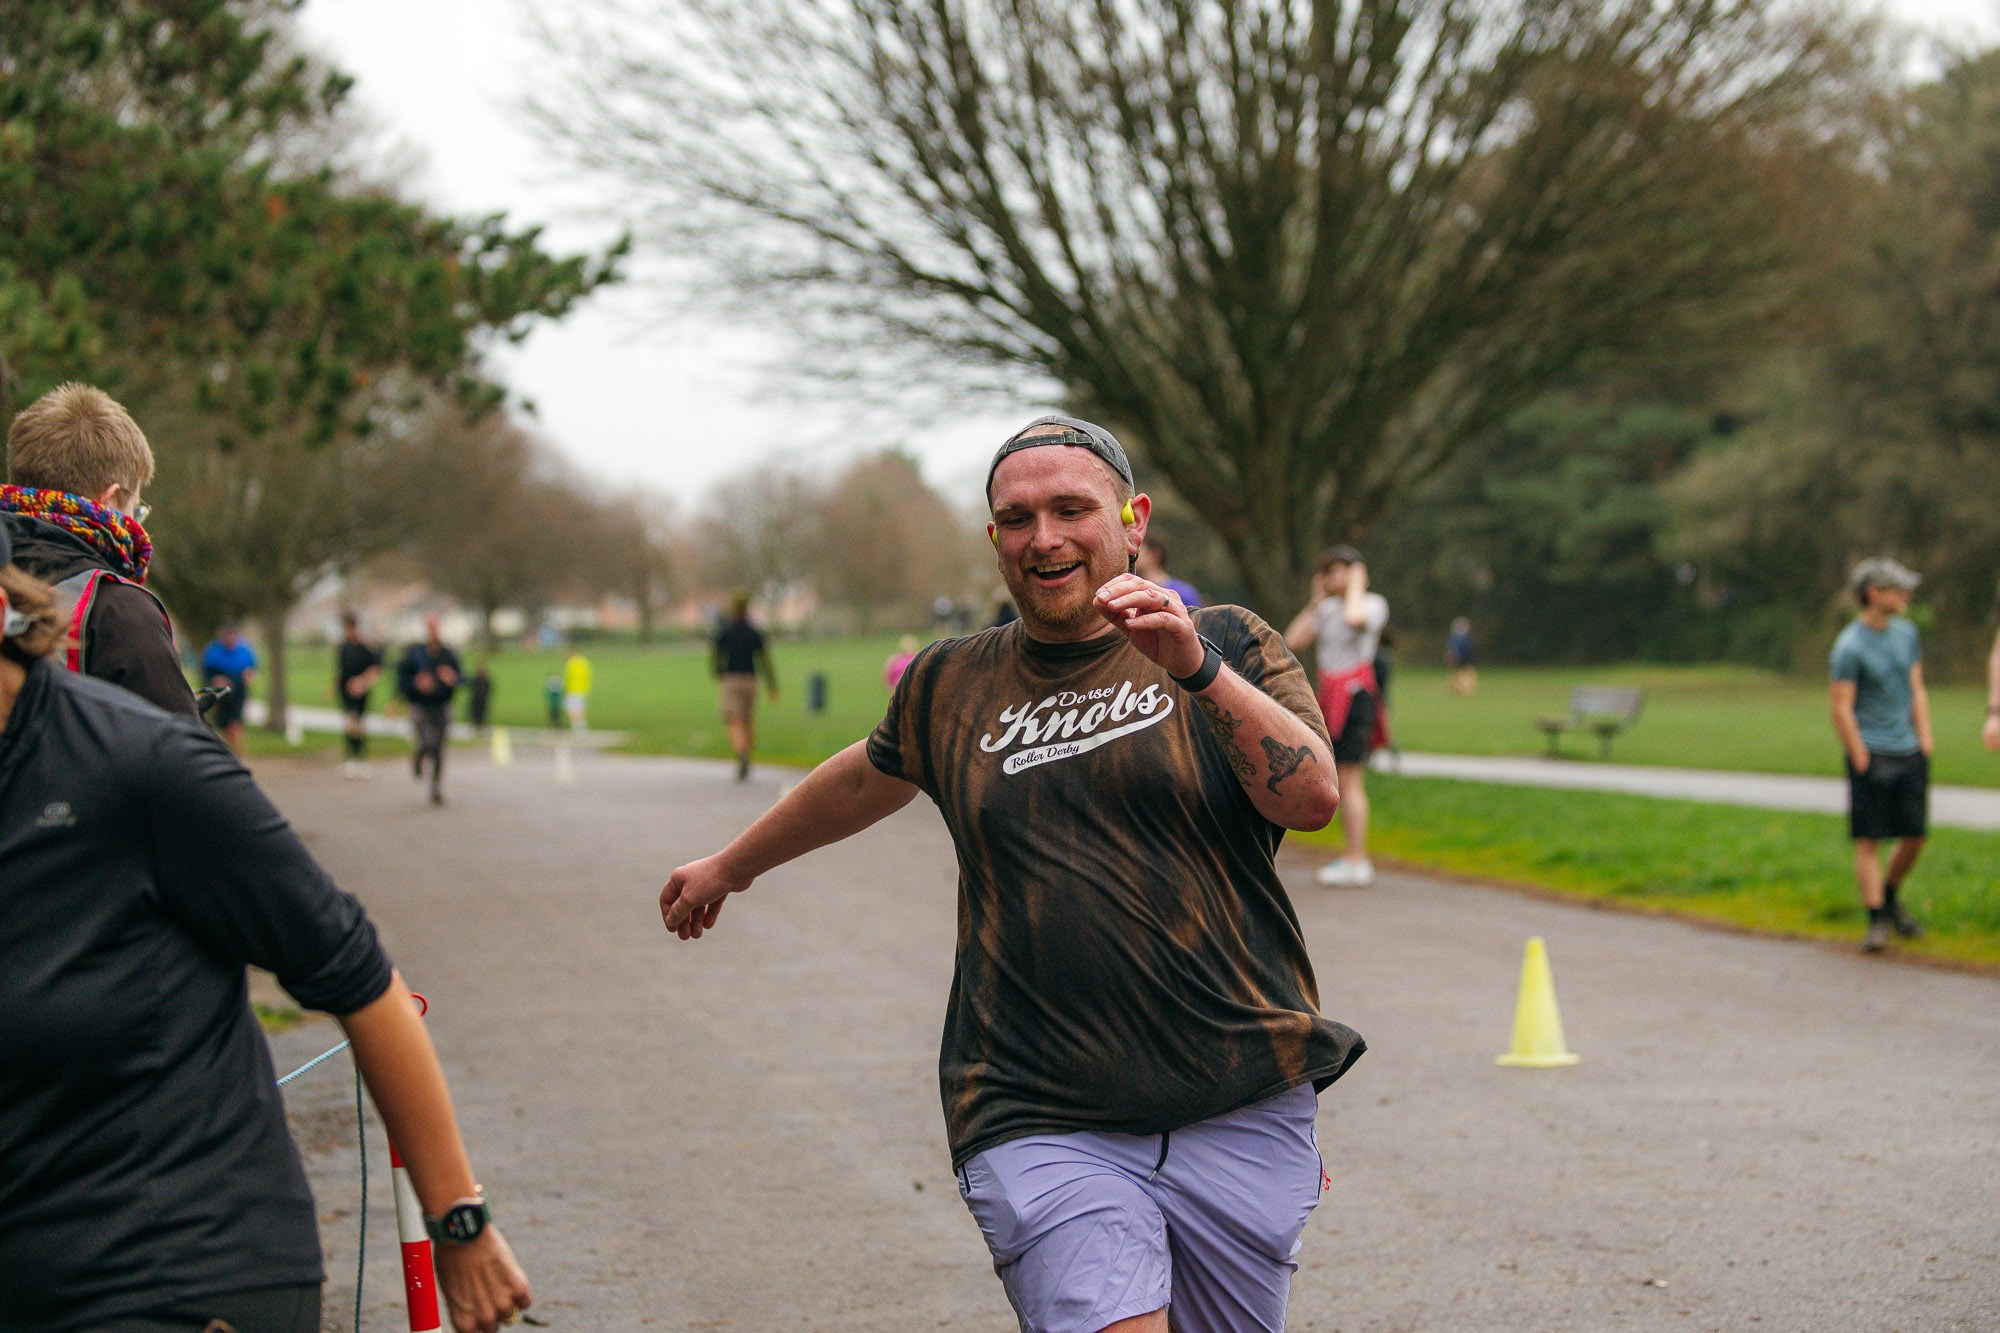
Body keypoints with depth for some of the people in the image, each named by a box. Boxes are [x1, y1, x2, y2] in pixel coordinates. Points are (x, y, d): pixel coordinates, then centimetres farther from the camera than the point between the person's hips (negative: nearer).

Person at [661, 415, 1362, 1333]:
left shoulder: (1225, 645, 7)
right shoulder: (949, 687, 12)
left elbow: (1312, 798, -8)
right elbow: (865, 778, 32)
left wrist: (1196, 667, -21)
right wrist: (730, 866, 47)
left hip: (1241, 1117, 0)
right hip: (1041, 1129, 0)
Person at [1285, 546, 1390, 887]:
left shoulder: (1374, 603, -3)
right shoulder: (1328, 609, 18)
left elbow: (1354, 617, -27)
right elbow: (1293, 642, 10)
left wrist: (1356, 584, -11)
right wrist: (1316, 602, 13)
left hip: (1354, 694, -8)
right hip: (1330, 696, 8)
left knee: (1350, 779, -11)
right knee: (1340, 782, 10)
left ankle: (1357, 862, -12)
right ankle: (1351, 856, 16)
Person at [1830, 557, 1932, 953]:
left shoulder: (1906, 633, 9)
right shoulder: (1849, 646, -11)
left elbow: (1916, 691, 16)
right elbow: (1841, 710, -10)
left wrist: (1925, 741, 9)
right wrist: (1862, 762, -11)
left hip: (1909, 754, 6)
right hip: (1872, 754, -6)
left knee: (1914, 835, 8)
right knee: (1869, 841, -4)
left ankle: (1891, 897, 30)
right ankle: (1877, 920, 1)